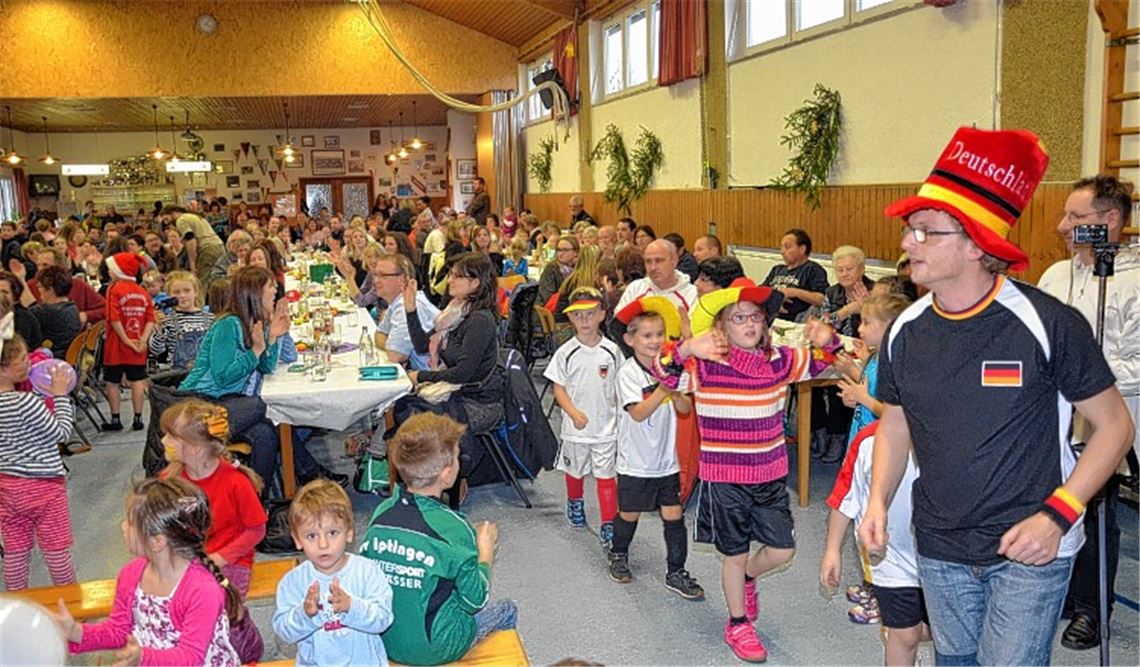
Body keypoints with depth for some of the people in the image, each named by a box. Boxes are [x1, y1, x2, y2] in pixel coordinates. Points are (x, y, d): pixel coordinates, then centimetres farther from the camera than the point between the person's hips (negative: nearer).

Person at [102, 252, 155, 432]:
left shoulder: (114, 289, -7)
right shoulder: (142, 291, 5)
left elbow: (114, 318, -16)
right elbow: (151, 319, -2)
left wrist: (126, 340, -13)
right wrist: (143, 340, -7)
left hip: (116, 345, -3)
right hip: (138, 347, 4)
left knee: (112, 382, 7)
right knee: (137, 381, 6)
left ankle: (115, 419, 10)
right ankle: (138, 419, 7)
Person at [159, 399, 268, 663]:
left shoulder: (235, 482, -16)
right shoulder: (170, 478, -1)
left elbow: (256, 530, -8)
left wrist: (220, 558, -14)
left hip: (229, 562, -4)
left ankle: (250, 648, 10)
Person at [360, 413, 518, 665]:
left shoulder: (381, 513, -11)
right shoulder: (453, 528, -27)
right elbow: (475, 601, -15)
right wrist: (485, 551, 1)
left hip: (383, 642, 5)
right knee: (508, 609, 20)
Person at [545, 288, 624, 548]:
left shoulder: (612, 351, -5)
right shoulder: (566, 352, -6)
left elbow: (620, 387, 4)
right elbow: (558, 387, -3)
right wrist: (574, 413, -16)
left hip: (606, 427, -1)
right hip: (575, 427, 1)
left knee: (605, 476, -1)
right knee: (575, 471, 21)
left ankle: (608, 525, 7)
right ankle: (575, 503, 48)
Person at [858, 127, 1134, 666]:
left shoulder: (1048, 324, -17)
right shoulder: (905, 334, -3)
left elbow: (1113, 425, -9)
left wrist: (1056, 516, -19)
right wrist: (878, 501, -4)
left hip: (1028, 549, -4)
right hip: (939, 549, 5)